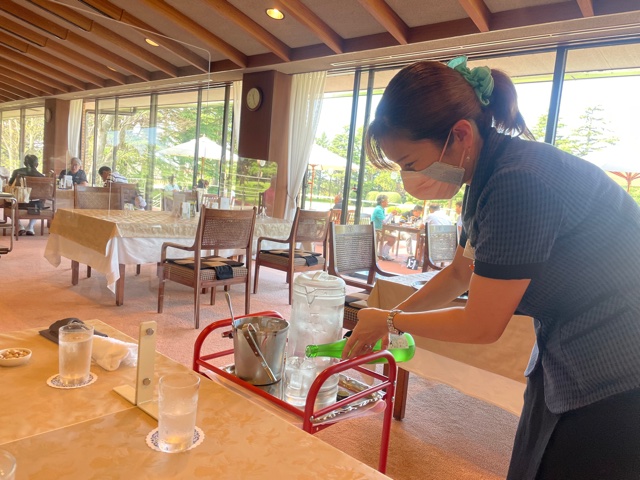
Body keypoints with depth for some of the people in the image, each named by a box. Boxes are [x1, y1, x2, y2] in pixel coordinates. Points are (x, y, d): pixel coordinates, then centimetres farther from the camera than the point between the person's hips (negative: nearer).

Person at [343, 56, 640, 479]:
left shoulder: (519, 184, -29)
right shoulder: (488, 177, 1)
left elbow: (481, 326, -20)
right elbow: (459, 273, 15)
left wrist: (390, 321, -5)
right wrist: (383, 323, 12)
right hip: (564, 362, 9)